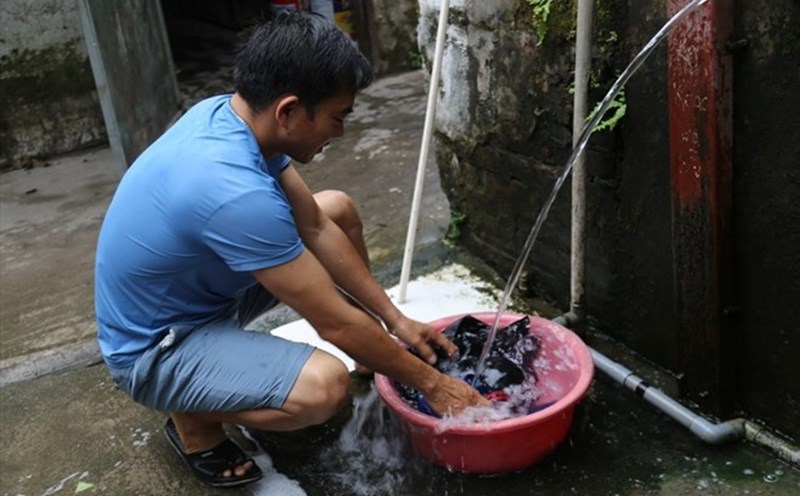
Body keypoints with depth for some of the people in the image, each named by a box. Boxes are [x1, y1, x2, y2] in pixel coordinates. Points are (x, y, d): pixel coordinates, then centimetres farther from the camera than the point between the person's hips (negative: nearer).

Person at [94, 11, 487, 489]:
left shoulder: (231, 114, -10)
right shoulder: (235, 193, -36)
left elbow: (315, 226, -1)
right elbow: (335, 323, -27)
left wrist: (396, 319, 0)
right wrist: (430, 382, -14)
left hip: (203, 285, 9)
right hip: (155, 349, -9)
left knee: (339, 210, 5)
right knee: (325, 386, -32)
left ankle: (380, 364, 21)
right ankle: (194, 420, -2)